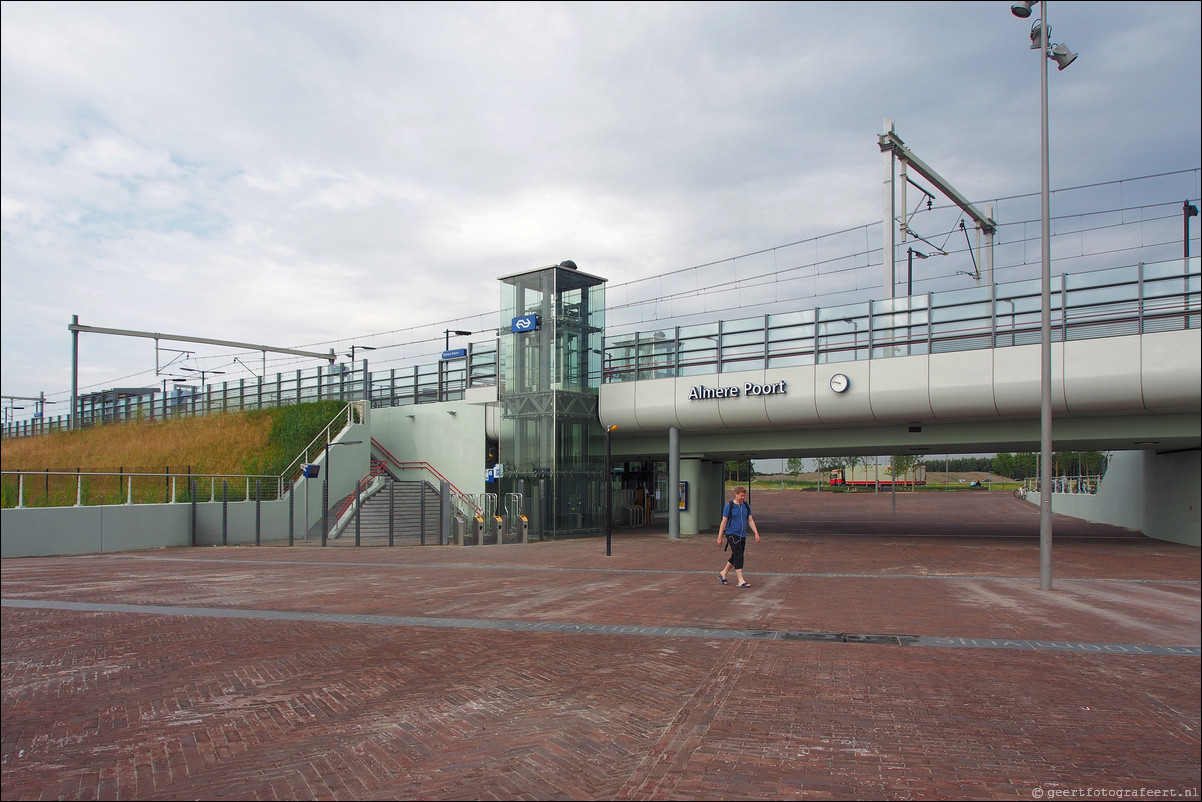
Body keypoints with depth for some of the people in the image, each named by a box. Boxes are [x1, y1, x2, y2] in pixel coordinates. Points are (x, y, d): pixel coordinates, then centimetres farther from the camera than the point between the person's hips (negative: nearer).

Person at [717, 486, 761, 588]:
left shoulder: (746, 506, 9)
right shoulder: (729, 506, -6)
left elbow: (750, 521, 12)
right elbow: (724, 522, -3)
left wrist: (756, 533, 2)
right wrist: (719, 537, -3)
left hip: (742, 535, 6)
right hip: (732, 534, -6)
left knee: (735, 557, 13)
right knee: (738, 556, -13)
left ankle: (723, 573, 32)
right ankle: (741, 581, -12)